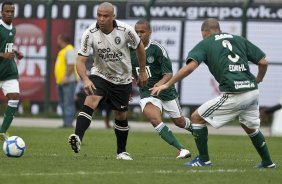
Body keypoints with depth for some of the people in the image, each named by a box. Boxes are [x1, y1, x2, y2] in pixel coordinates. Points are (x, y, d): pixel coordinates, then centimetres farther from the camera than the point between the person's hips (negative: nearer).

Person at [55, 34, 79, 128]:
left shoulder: (69, 50, -10)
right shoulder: (62, 51, 22)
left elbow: (71, 65, -20)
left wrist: (66, 77, -25)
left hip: (68, 81, -11)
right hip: (61, 81, 11)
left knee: (68, 102, -13)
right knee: (62, 102, 11)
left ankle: (68, 122, -17)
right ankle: (66, 122, 14)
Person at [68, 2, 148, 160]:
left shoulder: (125, 30, -19)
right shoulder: (90, 34, -20)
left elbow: (139, 47, 0)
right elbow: (81, 60, -22)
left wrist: (142, 72, 8)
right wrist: (85, 80, -39)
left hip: (122, 79, 1)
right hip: (100, 75, -1)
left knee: (121, 115, 9)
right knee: (90, 101, -28)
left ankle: (122, 152, 28)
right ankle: (77, 138, -40)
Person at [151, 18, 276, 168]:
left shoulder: (204, 44, 6)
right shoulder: (239, 40, 18)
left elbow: (190, 66, -11)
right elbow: (263, 62, 12)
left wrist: (166, 84, -7)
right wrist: (258, 80, 32)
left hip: (233, 95, -6)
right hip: (252, 91, 6)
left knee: (197, 117, 10)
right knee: (250, 127, 31)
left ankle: (203, 160, 11)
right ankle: (267, 163, 35)